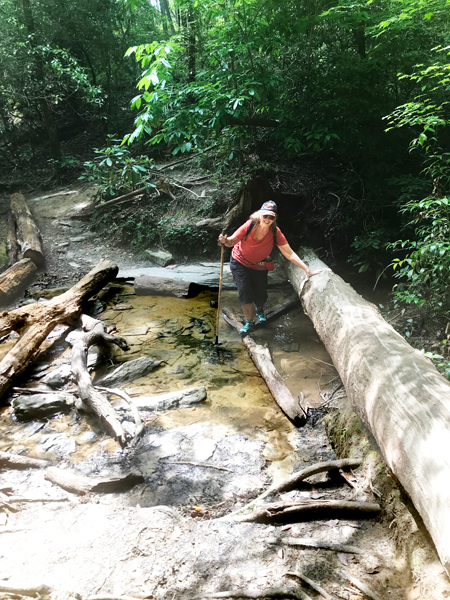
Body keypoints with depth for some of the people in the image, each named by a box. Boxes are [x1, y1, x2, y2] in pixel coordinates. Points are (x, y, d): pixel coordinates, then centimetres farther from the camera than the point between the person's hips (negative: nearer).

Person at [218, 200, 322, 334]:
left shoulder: (275, 233, -22)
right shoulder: (250, 225, -26)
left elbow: (289, 254, -23)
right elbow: (232, 241, -22)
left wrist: (307, 270, -28)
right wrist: (225, 241, -47)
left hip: (259, 266, 2)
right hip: (240, 262, -2)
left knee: (261, 296, 2)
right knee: (245, 292, -13)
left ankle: (259, 310, 41)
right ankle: (249, 322, 10)